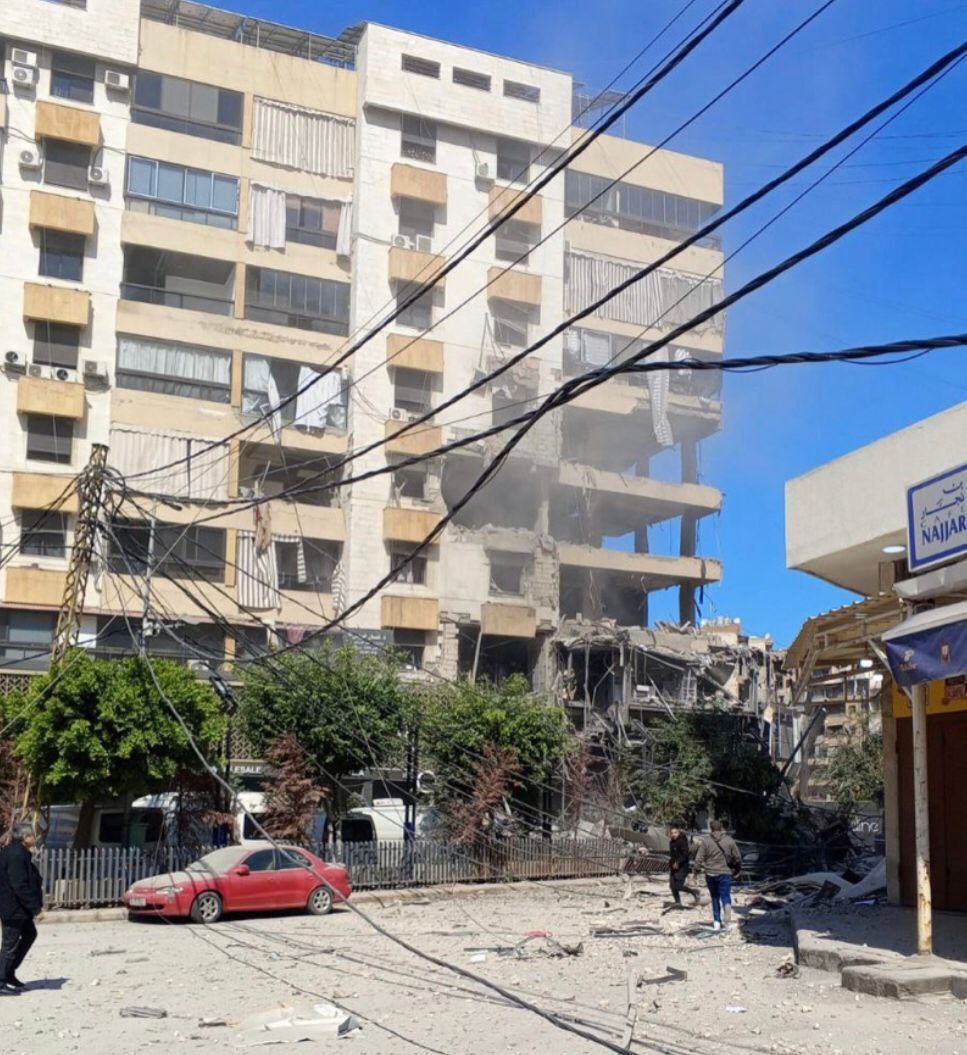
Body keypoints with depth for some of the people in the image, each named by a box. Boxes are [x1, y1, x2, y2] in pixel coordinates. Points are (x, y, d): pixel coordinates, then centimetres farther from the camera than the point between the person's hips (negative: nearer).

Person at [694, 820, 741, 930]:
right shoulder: (729, 840, 3)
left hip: (710, 874, 1)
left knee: (715, 897, 14)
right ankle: (727, 905, -35)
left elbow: (699, 858, -7)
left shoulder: (705, 841, -1)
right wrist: (737, 869, 22)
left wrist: (697, 870, 2)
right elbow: (738, 857, 8)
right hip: (725, 873, -1)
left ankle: (717, 921, 13)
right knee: (725, 895, -1)